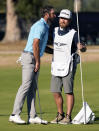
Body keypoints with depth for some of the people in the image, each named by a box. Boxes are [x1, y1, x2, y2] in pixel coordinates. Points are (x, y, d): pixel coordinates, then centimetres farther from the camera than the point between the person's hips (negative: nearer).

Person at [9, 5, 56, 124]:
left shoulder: (44, 26, 19)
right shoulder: (40, 26, -14)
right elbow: (35, 45, -21)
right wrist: (37, 62, -17)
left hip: (34, 59, 10)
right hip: (29, 57, -10)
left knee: (33, 88, 6)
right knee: (26, 86, -14)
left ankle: (32, 116, 5)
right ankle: (15, 115, -15)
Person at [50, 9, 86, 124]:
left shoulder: (73, 34, -10)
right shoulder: (55, 31, 7)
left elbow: (83, 49, -18)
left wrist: (82, 47, -38)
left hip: (68, 67, -6)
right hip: (56, 66, 6)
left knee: (68, 92, -6)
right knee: (56, 92, 6)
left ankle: (68, 117, -1)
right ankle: (60, 115, 20)